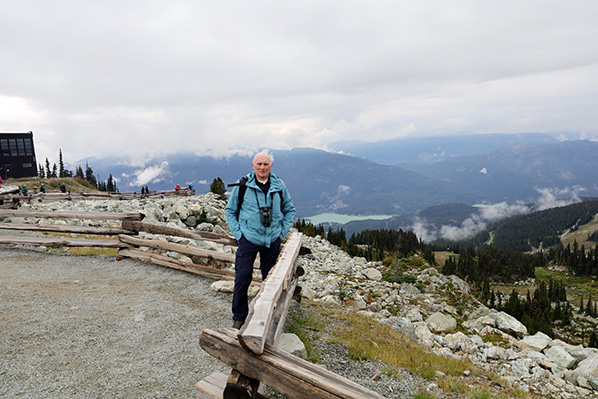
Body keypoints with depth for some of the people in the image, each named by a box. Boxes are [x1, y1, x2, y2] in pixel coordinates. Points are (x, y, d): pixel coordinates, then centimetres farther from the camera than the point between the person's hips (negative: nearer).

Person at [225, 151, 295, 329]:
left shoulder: (279, 186, 2)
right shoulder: (243, 186, -4)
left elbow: (289, 209, 15)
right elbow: (230, 211, 6)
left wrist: (282, 232, 5)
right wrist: (238, 233, -4)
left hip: (272, 241, 2)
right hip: (248, 240, -2)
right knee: (242, 279, -3)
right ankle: (239, 317, 16)